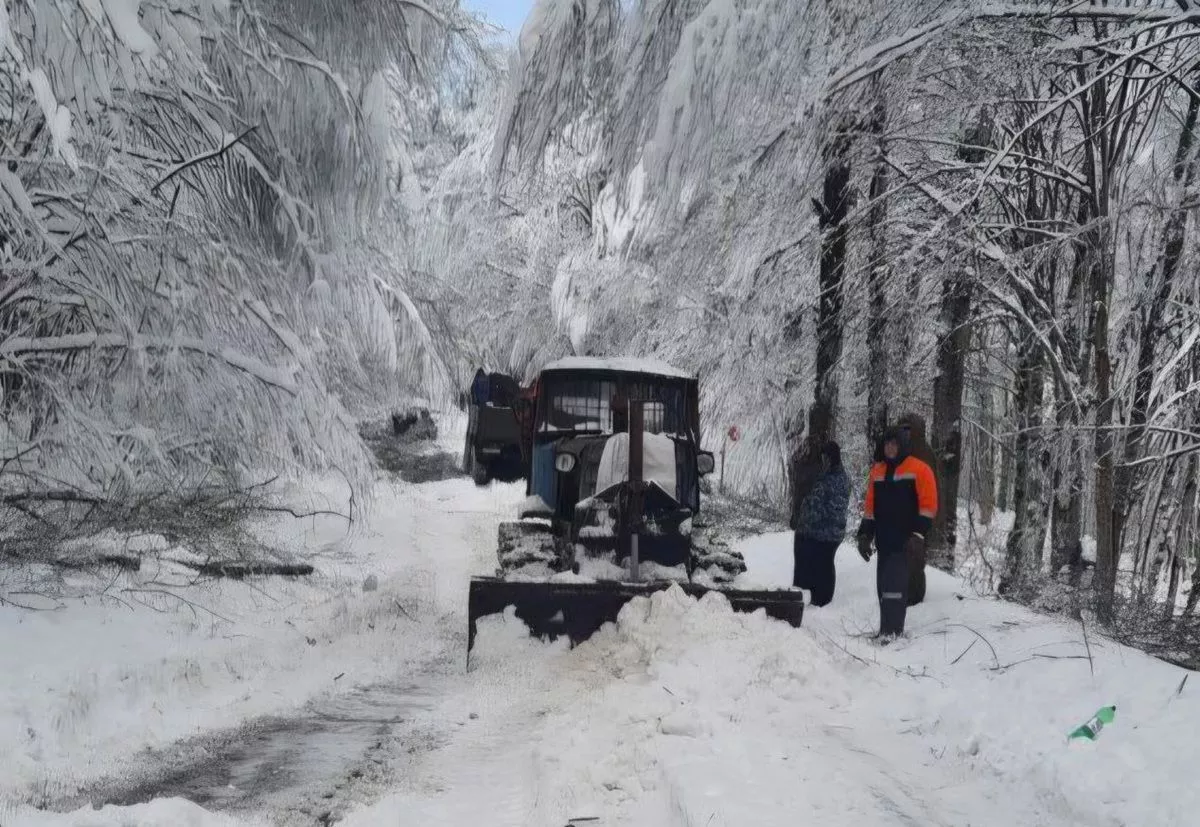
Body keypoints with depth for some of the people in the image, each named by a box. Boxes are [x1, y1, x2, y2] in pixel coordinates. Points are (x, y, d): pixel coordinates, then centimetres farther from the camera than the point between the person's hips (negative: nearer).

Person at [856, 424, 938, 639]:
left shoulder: (919, 470, -4)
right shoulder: (877, 471, 15)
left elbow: (928, 505, -8)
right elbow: (871, 507, 18)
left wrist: (918, 534, -16)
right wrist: (865, 534, 10)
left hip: (906, 540, -7)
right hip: (884, 539, 7)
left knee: (894, 584, -14)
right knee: (883, 585, 7)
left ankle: (893, 632, -14)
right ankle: (886, 630, 14)